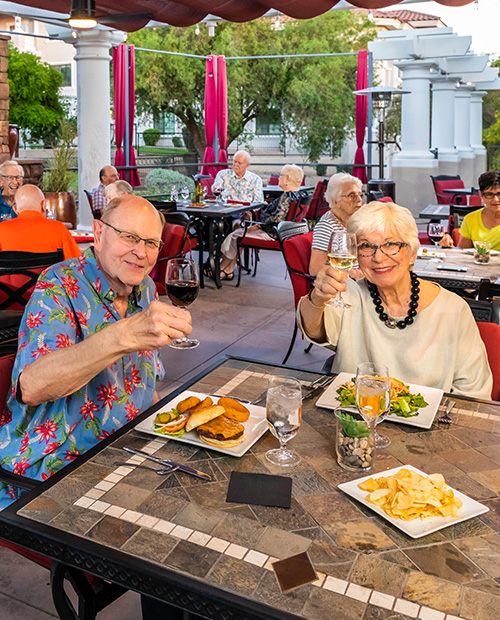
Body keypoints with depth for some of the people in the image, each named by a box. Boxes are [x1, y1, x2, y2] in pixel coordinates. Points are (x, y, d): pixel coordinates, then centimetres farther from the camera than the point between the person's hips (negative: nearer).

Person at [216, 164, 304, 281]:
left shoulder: (287, 196, -22)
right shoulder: (296, 194, 8)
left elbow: (278, 217, -28)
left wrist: (259, 225, -17)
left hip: (270, 233, -11)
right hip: (275, 231, 11)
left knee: (234, 235, -1)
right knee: (238, 230, 14)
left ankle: (220, 270, 15)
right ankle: (228, 271, 12)